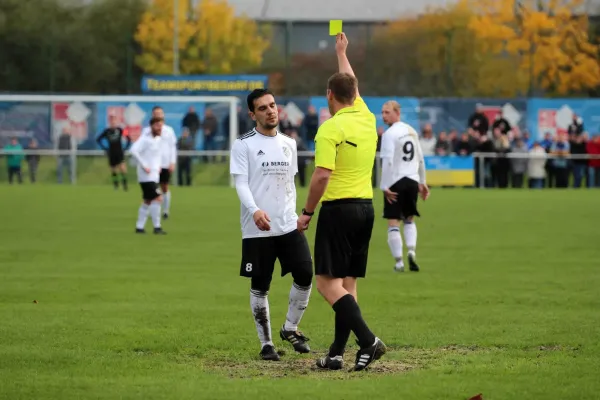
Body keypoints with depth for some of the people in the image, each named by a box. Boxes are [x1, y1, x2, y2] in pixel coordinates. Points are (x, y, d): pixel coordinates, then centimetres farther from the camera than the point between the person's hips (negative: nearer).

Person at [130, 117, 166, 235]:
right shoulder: (145, 139, -14)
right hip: (147, 176, -9)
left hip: (154, 175, 9)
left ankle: (139, 227, 18)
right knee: (157, 199, -14)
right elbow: (133, 150, -27)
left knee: (147, 201, 12)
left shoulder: (159, 139, 13)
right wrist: (143, 166, -24)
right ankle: (157, 227, -11)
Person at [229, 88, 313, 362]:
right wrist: (255, 210, -28)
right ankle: (266, 343, 11)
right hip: (257, 229, -4)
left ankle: (290, 328, 15)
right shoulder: (243, 145, -4)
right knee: (260, 287, 1)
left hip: (288, 226, 4)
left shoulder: (289, 144, 13)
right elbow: (241, 183, -12)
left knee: (305, 275, -6)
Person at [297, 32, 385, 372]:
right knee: (348, 283, 9)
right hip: (366, 207, 8)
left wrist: (307, 212, -8)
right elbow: (352, 86, 29)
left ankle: (368, 340, -21)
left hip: (339, 208, -8)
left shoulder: (331, 129, -13)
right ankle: (336, 354, 8)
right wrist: (342, 52, 43)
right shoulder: (366, 118, 9)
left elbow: (322, 175, -19)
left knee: (328, 282, -7)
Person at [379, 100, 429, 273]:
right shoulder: (412, 131, 13)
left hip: (395, 181, -6)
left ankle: (399, 262, -2)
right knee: (409, 219, 20)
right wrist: (422, 182, 26)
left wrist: (385, 186, -16)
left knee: (393, 223, 0)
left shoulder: (390, 134, -9)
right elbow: (420, 159, 19)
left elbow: (387, 161, -17)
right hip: (412, 180, 6)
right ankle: (411, 251, -3)